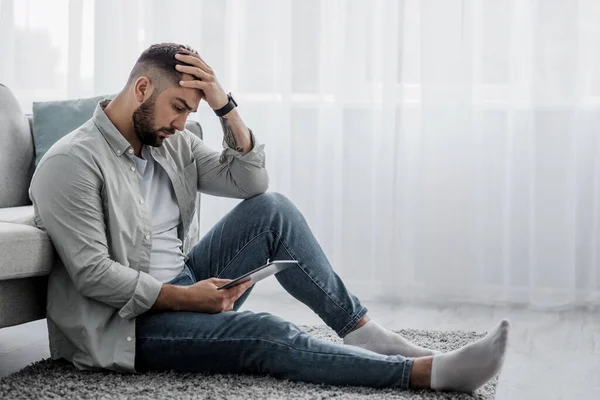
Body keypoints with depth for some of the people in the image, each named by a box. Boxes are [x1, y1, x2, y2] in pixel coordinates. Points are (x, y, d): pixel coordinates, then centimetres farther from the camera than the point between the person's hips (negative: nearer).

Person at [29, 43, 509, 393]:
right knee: (265, 334, -28)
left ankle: (361, 331, -10)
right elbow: (93, 274, -22)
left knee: (272, 210, -9)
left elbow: (250, 181, 0)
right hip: (127, 323, -8)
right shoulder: (72, 162, -16)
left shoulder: (171, 142, 8)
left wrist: (225, 106, -12)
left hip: (182, 291, 8)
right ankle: (427, 372, -30)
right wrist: (184, 297, -23)